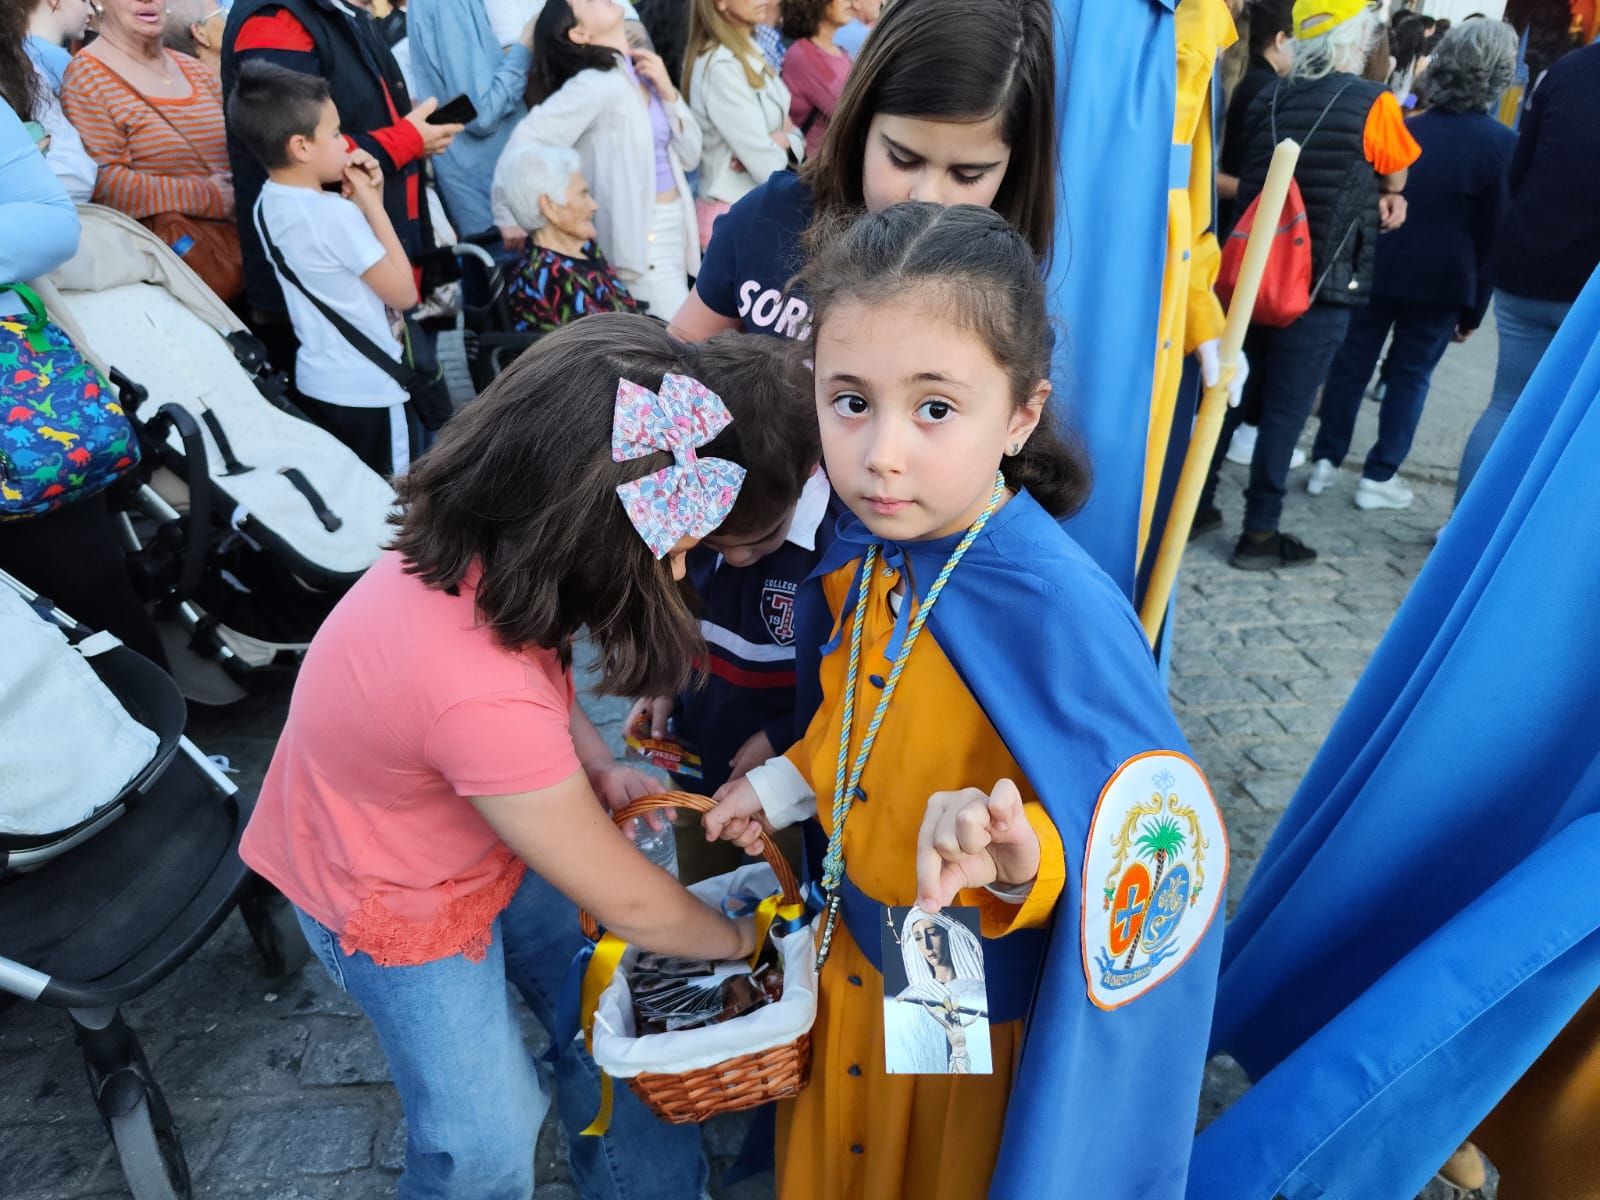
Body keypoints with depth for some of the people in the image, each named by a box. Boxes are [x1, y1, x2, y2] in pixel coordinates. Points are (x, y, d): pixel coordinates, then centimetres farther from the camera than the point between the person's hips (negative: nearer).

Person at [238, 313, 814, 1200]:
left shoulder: (478, 548, -21)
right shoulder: (481, 696, -42)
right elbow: (629, 907, -26)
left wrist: (598, 771, -12)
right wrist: (739, 938, -8)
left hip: (496, 830, 7)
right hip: (391, 897, -6)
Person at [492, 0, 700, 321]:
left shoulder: (642, 75, 13)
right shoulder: (596, 83, -13)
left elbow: (689, 156, 12)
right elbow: (525, 141, -22)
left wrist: (668, 93, -1)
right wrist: (510, 219, -22)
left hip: (673, 236, 8)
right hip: (643, 243, -8)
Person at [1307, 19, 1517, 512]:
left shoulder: (1402, 128, 5)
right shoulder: (1502, 145, -6)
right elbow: (1493, 235, -5)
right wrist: (1475, 307, 2)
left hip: (1376, 269, 3)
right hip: (1442, 282, -3)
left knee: (1351, 363, 9)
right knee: (1409, 375, 5)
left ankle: (1325, 462, 10)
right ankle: (1379, 476, 7)